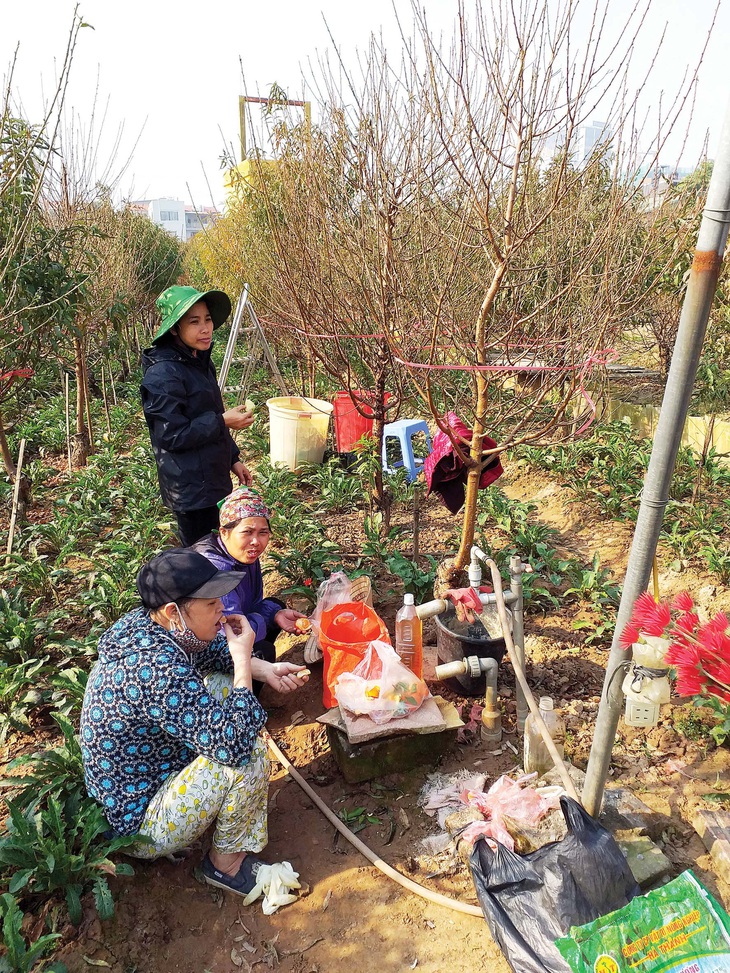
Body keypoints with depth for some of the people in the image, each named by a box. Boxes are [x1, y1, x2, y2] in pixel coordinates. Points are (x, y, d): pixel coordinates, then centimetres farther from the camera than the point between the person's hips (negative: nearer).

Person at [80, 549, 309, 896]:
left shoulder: (144, 624, -9)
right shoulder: (157, 670, -36)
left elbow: (211, 651, 10)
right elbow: (236, 744, -34)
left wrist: (265, 669, -6)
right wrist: (244, 662, -25)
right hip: (138, 823, -9)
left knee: (224, 684, 6)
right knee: (251, 755, -22)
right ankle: (225, 862, 4)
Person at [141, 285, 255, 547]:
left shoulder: (199, 361, 9)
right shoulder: (163, 374, -21)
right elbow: (172, 435, -21)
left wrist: (233, 459, 16)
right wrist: (223, 421, -21)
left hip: (212, 481, 9)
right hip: (190, 489, -9)